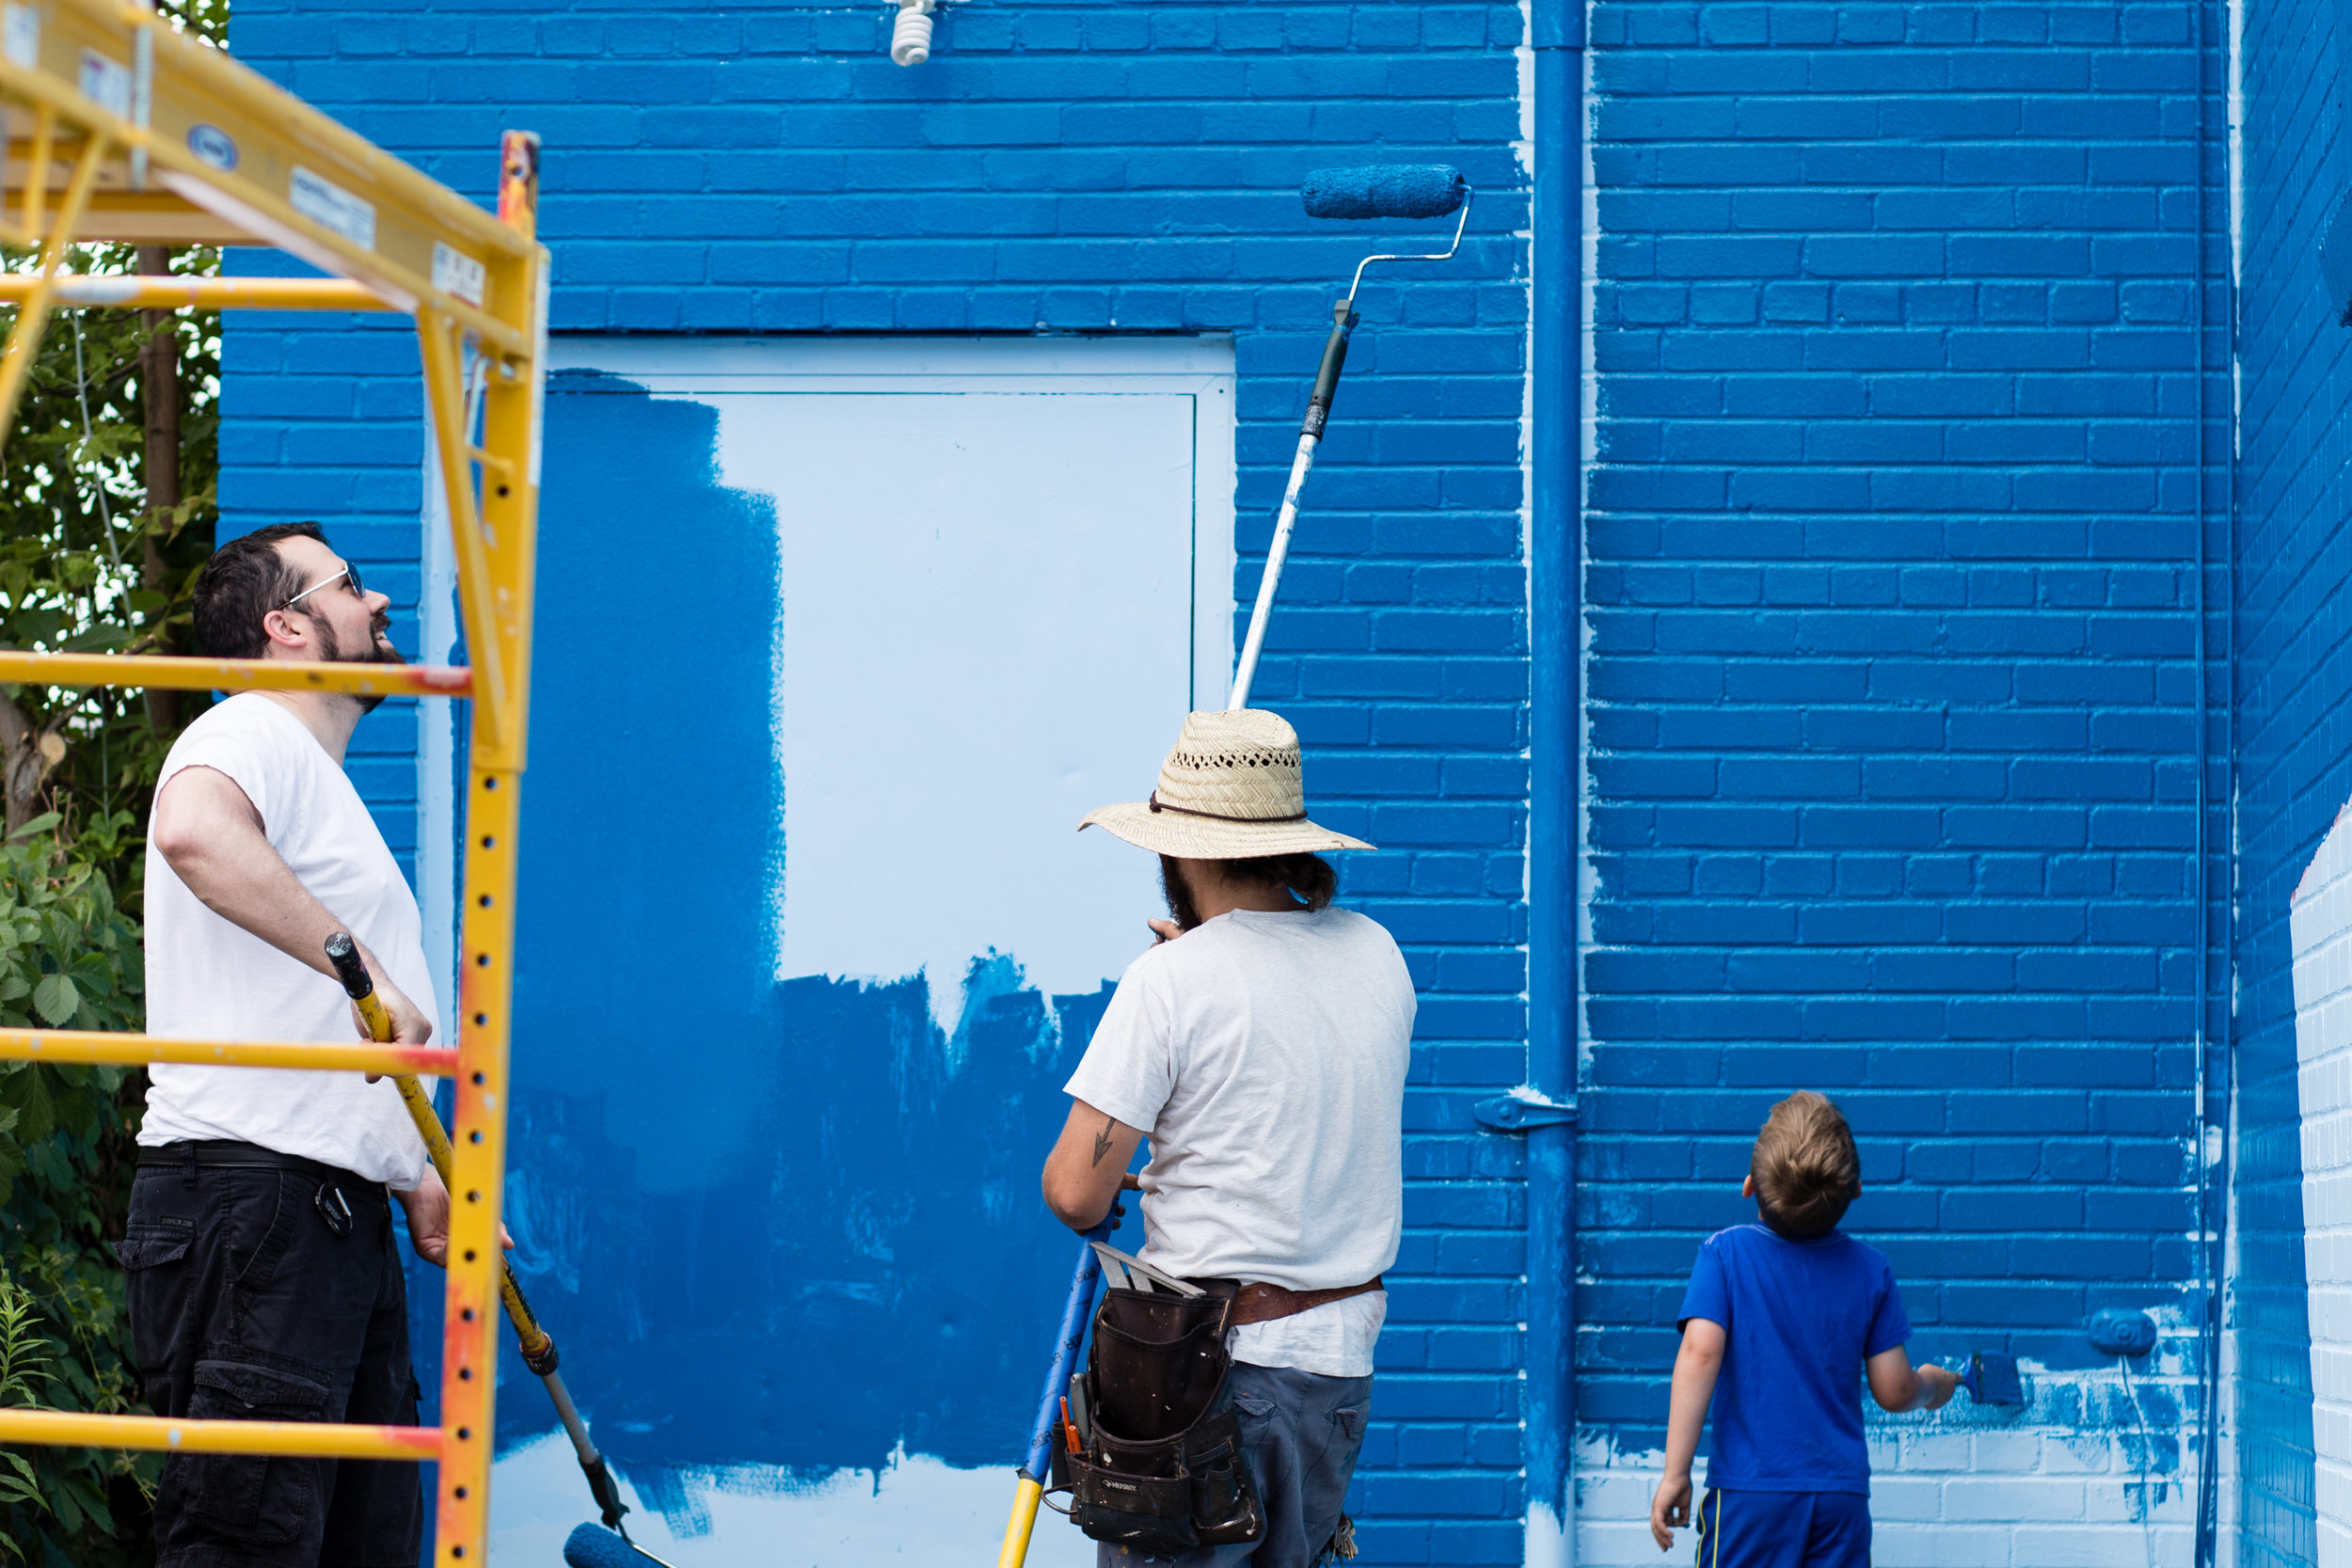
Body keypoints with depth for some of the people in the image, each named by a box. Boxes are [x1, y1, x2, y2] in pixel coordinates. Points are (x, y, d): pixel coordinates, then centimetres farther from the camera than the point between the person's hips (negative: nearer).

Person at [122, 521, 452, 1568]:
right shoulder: (250, 736, -3)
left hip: (341, 1209, 10)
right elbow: (192, 832, -30)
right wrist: (358, 964, -28)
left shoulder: (323, 782, 29)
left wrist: (415, 1174, 19)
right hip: (250, 1206, -10)